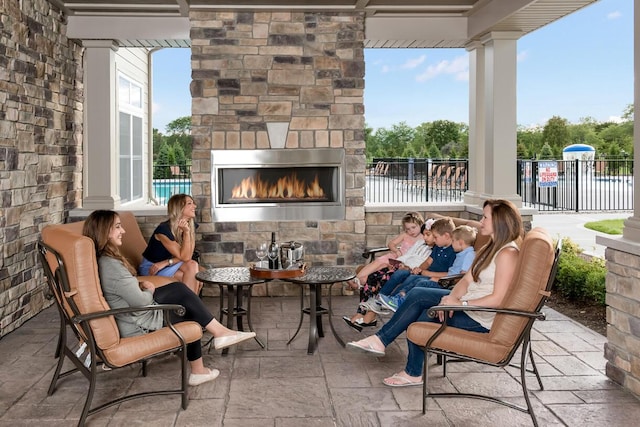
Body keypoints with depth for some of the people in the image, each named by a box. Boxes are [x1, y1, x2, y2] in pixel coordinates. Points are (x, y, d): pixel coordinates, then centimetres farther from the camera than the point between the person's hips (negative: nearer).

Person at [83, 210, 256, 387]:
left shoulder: (102, 259, 3)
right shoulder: (111, 265, -27)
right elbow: (140, 301, -24)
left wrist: (141, 286, 2)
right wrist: (150, 291, -3)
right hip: (139, 326, -9)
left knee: (178, 289, 8)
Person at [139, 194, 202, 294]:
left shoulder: (191, 226, -3)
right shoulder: (163, 229, -24)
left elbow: (188, 255, -8)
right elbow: (184, 257, -25)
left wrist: (166, 263, -21)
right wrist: (186, 232, -34)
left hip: (169, 266, 6)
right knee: (192, 266, -24)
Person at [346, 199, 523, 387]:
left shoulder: (507, 253, -18)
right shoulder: (490, 249, 14)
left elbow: (497, 299, -25)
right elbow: (467, 280, 7)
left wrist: (460, 303, -23)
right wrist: (452, 298, -12)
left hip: (482, 318, -9)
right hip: (468, 303, 9)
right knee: (417, 294, -5)